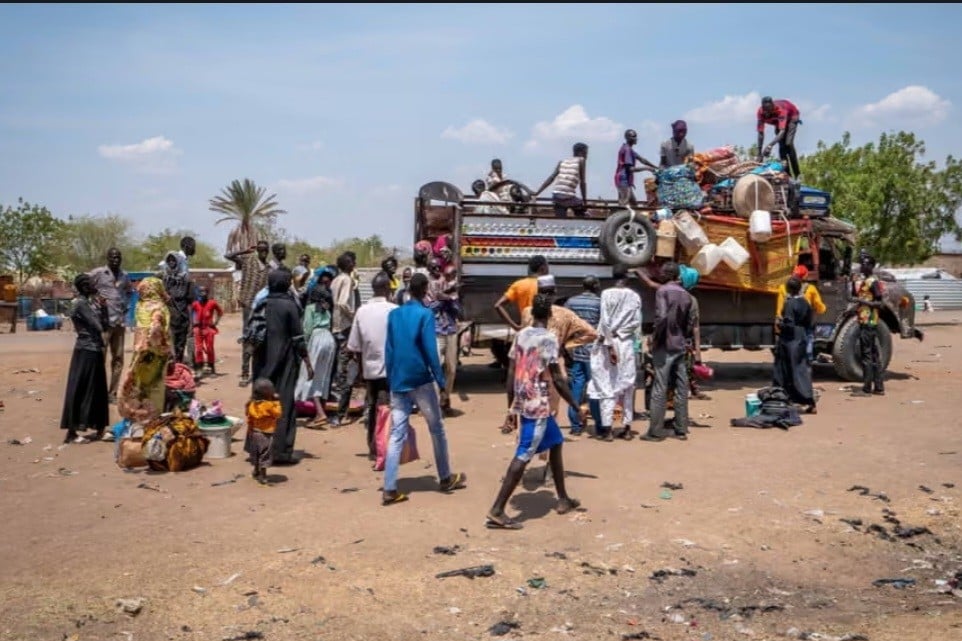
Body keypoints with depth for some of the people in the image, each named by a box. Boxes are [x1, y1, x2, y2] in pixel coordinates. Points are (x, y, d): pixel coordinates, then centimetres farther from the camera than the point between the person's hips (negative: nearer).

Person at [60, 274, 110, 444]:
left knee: (97, 390, 14)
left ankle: (99, 428, 23)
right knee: (79, 391, -4)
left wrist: (103, 306, 2)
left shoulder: (91, 302, 13)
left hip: (95, 349, 9)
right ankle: (71, 432, 1)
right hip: (86, 350, -9)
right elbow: (97, 326, -18)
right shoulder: (80, 303, -14)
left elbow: (105, 323, 13)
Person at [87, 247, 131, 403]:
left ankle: (112, 393, 15)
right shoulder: (98, 273, -4)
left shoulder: (125, 276, 12)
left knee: (118, 358, 7)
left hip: (120, 321, 6)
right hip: (103, 321, -6)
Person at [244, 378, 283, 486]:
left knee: (256, 455, 23)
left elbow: (249, 419, 5)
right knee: (265, 456, 2)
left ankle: (256, 472, 40)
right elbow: (278, 413, -11)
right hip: (266, 434, -7)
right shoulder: (269, 405, -23)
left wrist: (250, 430, 15)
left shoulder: (252, 404, -3)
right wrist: (277, 402, -7)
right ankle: (263, 477, 4)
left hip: (254, 432, 7)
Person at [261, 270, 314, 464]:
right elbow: (298, 338, -10)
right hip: (285, 363, -5)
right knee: (284, 405, 0)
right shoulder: (289, 305, -9)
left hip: (265, 362, 5)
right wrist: (308, 363, -4)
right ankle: (281, 452, 0)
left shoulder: (263, 304, 4)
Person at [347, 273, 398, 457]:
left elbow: (354, 345, 2)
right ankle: (380, 448, -3)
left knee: (372, 408, 14)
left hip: (370, 368, 4)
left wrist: (362, 365, 15)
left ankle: (372, 448, 20)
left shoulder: (362, 311, 1)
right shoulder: (394, 310, -10)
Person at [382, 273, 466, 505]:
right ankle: (446, 478, 25)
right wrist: (441, 380, -8)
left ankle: (389, 490, -3)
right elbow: (430, 351, -13)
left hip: (398, 382, 5)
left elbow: (389, 351, 10)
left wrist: (391, 380, 16)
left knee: (396, 435, 2)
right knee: (437, 429, 12)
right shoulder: (425, 314, -7)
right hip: (420, 380, -5)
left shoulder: (394, 314, 9)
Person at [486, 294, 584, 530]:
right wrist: (577, 407, -5)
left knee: (556, 443, 21)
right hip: (538, 406, -8)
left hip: (523, 404, 8)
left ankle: (563, 499, 30)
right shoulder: (549, 340, -13)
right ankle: (496, 511, -9)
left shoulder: (520, 335, 8)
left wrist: (511, 407, 15)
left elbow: (511, 373, 9)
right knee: (523, 456, -7)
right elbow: (557, 379, -14)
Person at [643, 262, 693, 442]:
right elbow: (689, 324, 13)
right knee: (681, 388, 8)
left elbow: (661, 317, -21)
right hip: (680, 346, 7)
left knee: (660, 389, -4)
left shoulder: (663, 291, -9)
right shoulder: (686, 295, 12)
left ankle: (656, 431, -3)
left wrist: (655, 338, -11)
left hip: (665, 345, -6)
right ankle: (681, 430, 12)